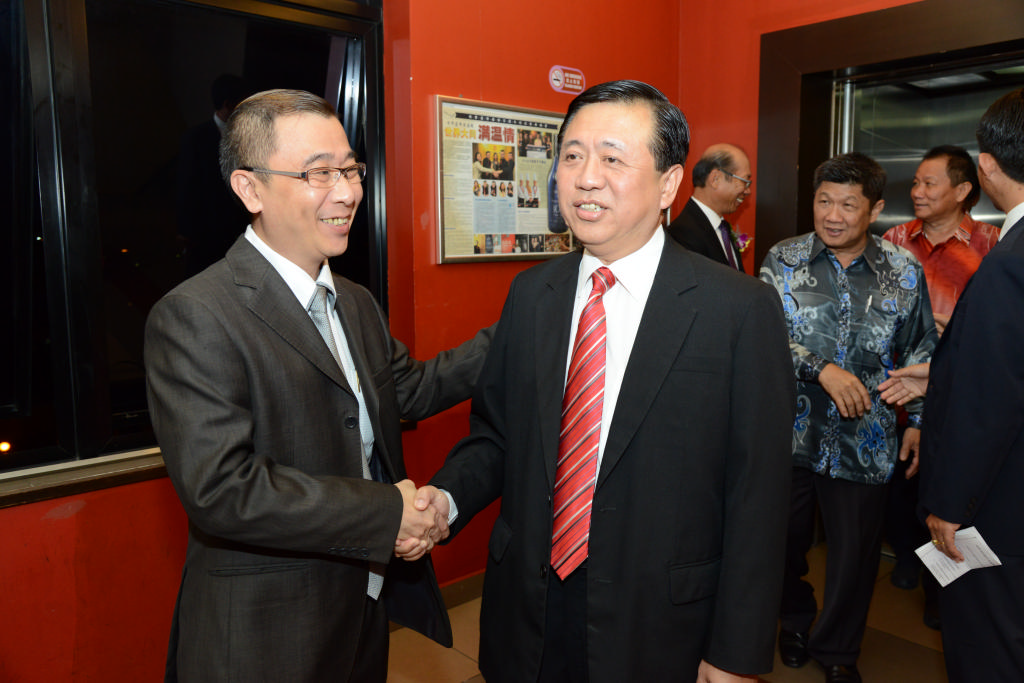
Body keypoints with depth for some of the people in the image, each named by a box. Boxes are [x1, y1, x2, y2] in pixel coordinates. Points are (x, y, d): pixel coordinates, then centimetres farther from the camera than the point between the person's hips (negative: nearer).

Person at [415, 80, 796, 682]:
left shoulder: (742, 310, -13)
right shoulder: (530, 294, 1)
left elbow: (757, 493, -12)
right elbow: (496, 431, 7)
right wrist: (447, 495, -12)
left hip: (660, 628, -3)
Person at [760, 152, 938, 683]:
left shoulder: (904, 272, 1)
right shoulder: (783, 260, -3)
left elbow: (921, 354, 8)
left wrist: (918, 420, 5)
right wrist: (823, 369, -24)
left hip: (863, 440, 1)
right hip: (790, 433, 0)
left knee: (854, 550, 12)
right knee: (784, 539, 16)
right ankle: (795, 619, 45)